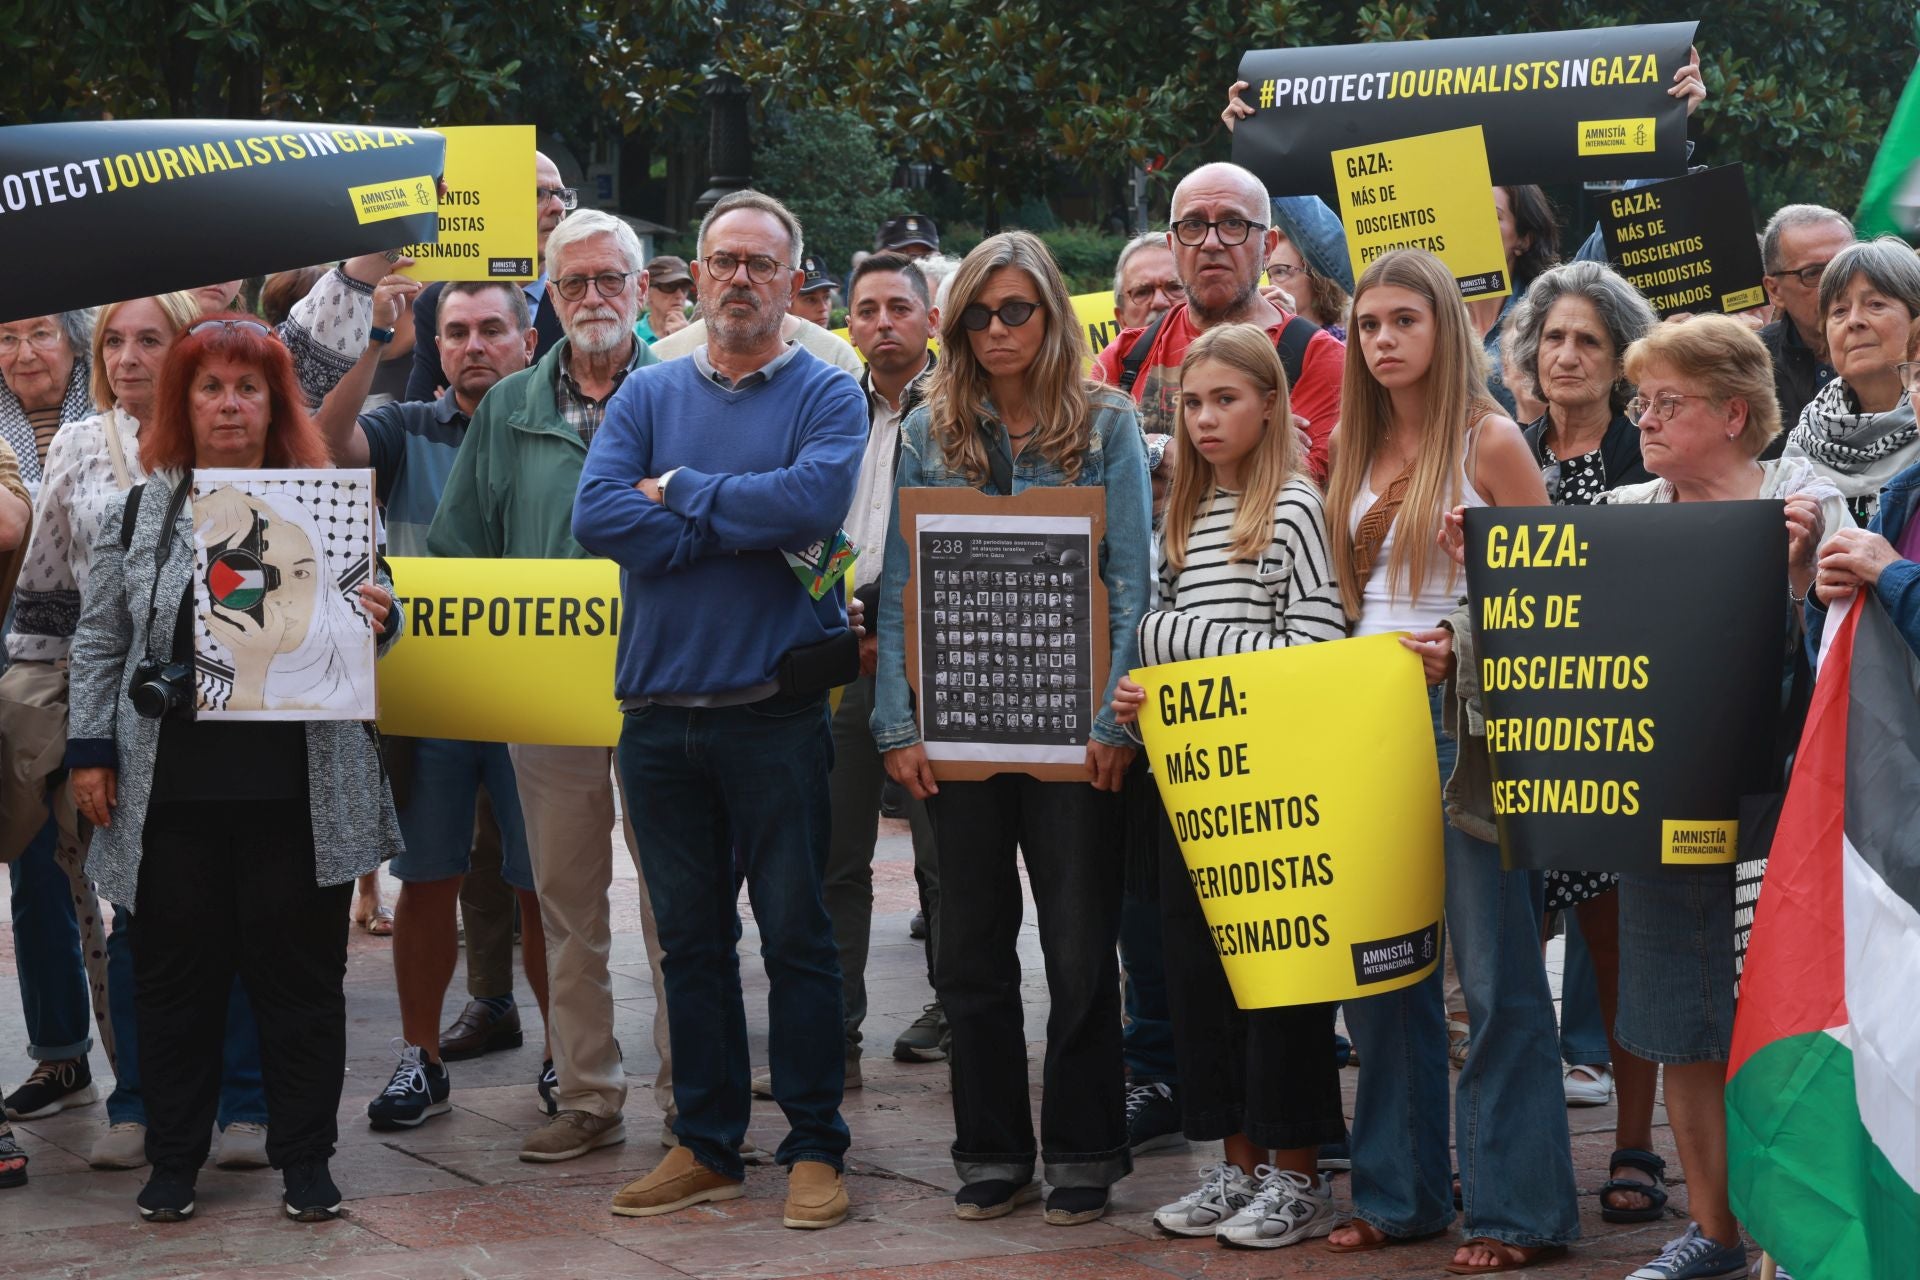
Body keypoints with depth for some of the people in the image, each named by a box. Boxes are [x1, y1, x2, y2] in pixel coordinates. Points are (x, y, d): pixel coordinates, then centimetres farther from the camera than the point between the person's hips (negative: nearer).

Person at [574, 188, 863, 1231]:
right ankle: (705, 1146, 20)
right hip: (659, 708, 4)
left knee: (796, 936, 2)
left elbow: (814, 500, -19)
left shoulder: (827, 395, 1)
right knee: (691, 938, 11)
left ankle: (813, 1148, 12)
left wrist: (680, 492, -9)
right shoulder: (648, 395, 9)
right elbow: (598, 516, -7)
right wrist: (747, 523, -12)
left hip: (775, 711, -3)